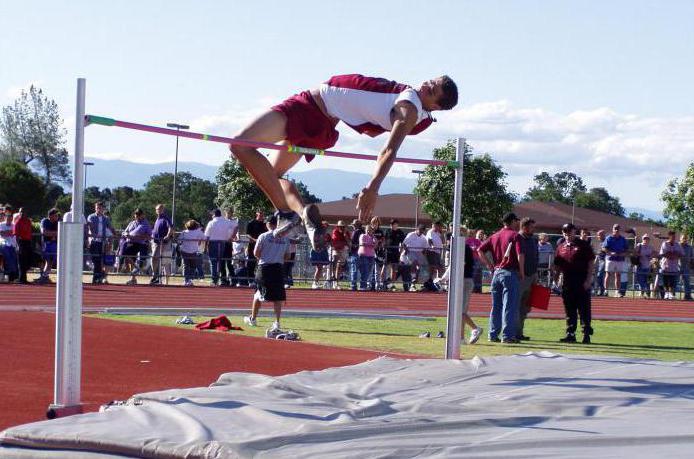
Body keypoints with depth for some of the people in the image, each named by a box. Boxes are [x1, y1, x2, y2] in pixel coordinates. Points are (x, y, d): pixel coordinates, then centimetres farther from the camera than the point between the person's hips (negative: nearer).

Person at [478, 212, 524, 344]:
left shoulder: (495, 236, 13)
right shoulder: (515, 235, -6)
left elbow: (480, 250, 9)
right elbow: (520, 254, -17)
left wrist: (489, 265, 10)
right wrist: (521, 272, -8)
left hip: (496, 273, 6)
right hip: (510, 273, -6)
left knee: (496, 306, 12)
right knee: (509, 306, -4)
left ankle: (493, 334, 14)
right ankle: (507, 335, -5)